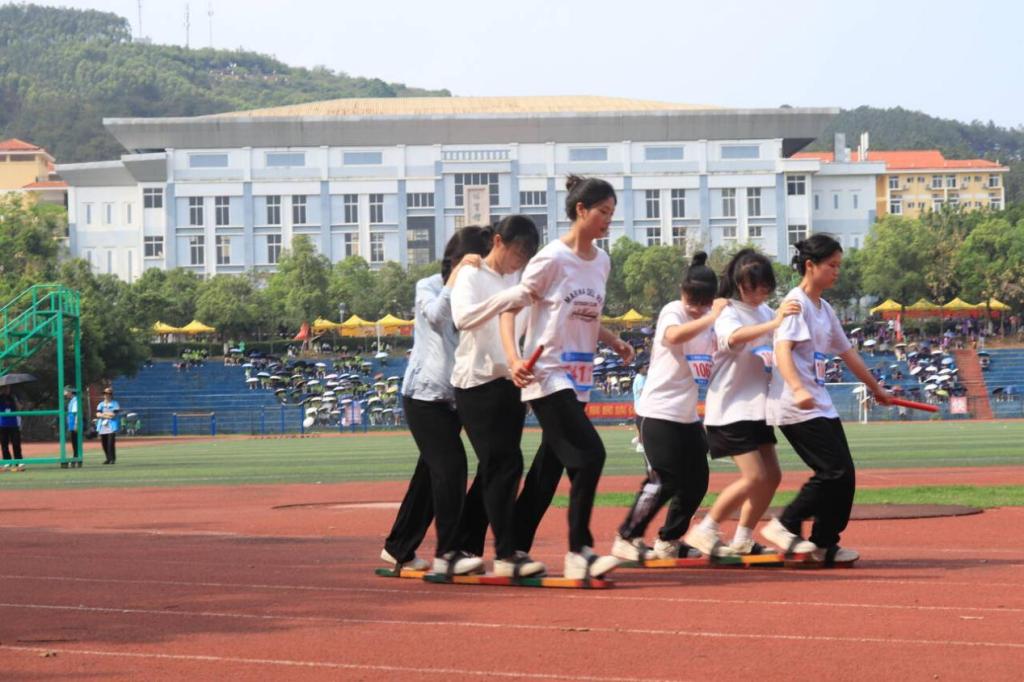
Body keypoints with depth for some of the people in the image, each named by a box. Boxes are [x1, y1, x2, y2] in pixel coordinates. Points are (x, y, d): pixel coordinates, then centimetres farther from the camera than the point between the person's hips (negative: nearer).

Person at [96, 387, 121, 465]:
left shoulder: (114, 404, 3)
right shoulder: (101, 404, 16)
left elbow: (113, 415, -10)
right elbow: (98, 414, 3)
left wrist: (103, 413, -1)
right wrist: (107, 415, -9)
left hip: (111, 427, -5)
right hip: (102, 428, 5)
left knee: (111, 443, -13)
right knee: (104, 444, 5)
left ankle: (112, 459, -9)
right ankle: (108, 459, 16)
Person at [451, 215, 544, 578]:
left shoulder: (519, 279, 14)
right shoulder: (471, 277, -5)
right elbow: (463, 317, -24)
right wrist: (506, 299, -34)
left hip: (511, 382, 7)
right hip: (478, 382, -7)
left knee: (494, 469, 10)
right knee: (505, 466, -13)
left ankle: (465, 546, 20)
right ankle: (507, 555, -13)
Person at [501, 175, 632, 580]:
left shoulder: (601, 262, 10)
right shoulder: (552, 259, -11)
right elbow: (509, 309, -10)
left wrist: (613, 341, 5)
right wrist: (514, 358, -24)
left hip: (579, 380, 8)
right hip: (547, 377, -8)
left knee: (549, 467, 10)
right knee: (589, 455, -18)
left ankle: (515, 551, 17)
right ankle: (579, 551, -13)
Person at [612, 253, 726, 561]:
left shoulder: (708, 319, 10)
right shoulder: (673, 312, -11)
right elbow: (674, 335, -34)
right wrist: (712, 318, -33)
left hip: (688, 416, 8)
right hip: (658, 412, -8)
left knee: (697, 483, 7)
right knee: (662, 481, -12)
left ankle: (669, 541, 21)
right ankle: (627, 539, 0)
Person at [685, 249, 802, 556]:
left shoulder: (765, 312, 12)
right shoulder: (728, 312, -12)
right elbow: (732, 337, -36)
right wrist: (773, 324, -49)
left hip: (757, 407, 8)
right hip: (731, 407, -8)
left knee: (772, 476, 6)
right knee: (755, 476, -14)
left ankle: (742, 540, 15)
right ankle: (705, 531, -4)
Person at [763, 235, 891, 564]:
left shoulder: (824, 309, 17)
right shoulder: (796, 303, -10)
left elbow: (847, 352, 28)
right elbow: (783, 350, -24)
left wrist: (876, 388, 37)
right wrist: (797, 390, -40)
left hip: (821, 406, 9)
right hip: (796, 409, -9)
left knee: (845, 475, 6)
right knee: (834, 471, -14)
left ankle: (825, 544, 13)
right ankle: (785, 525, -4)